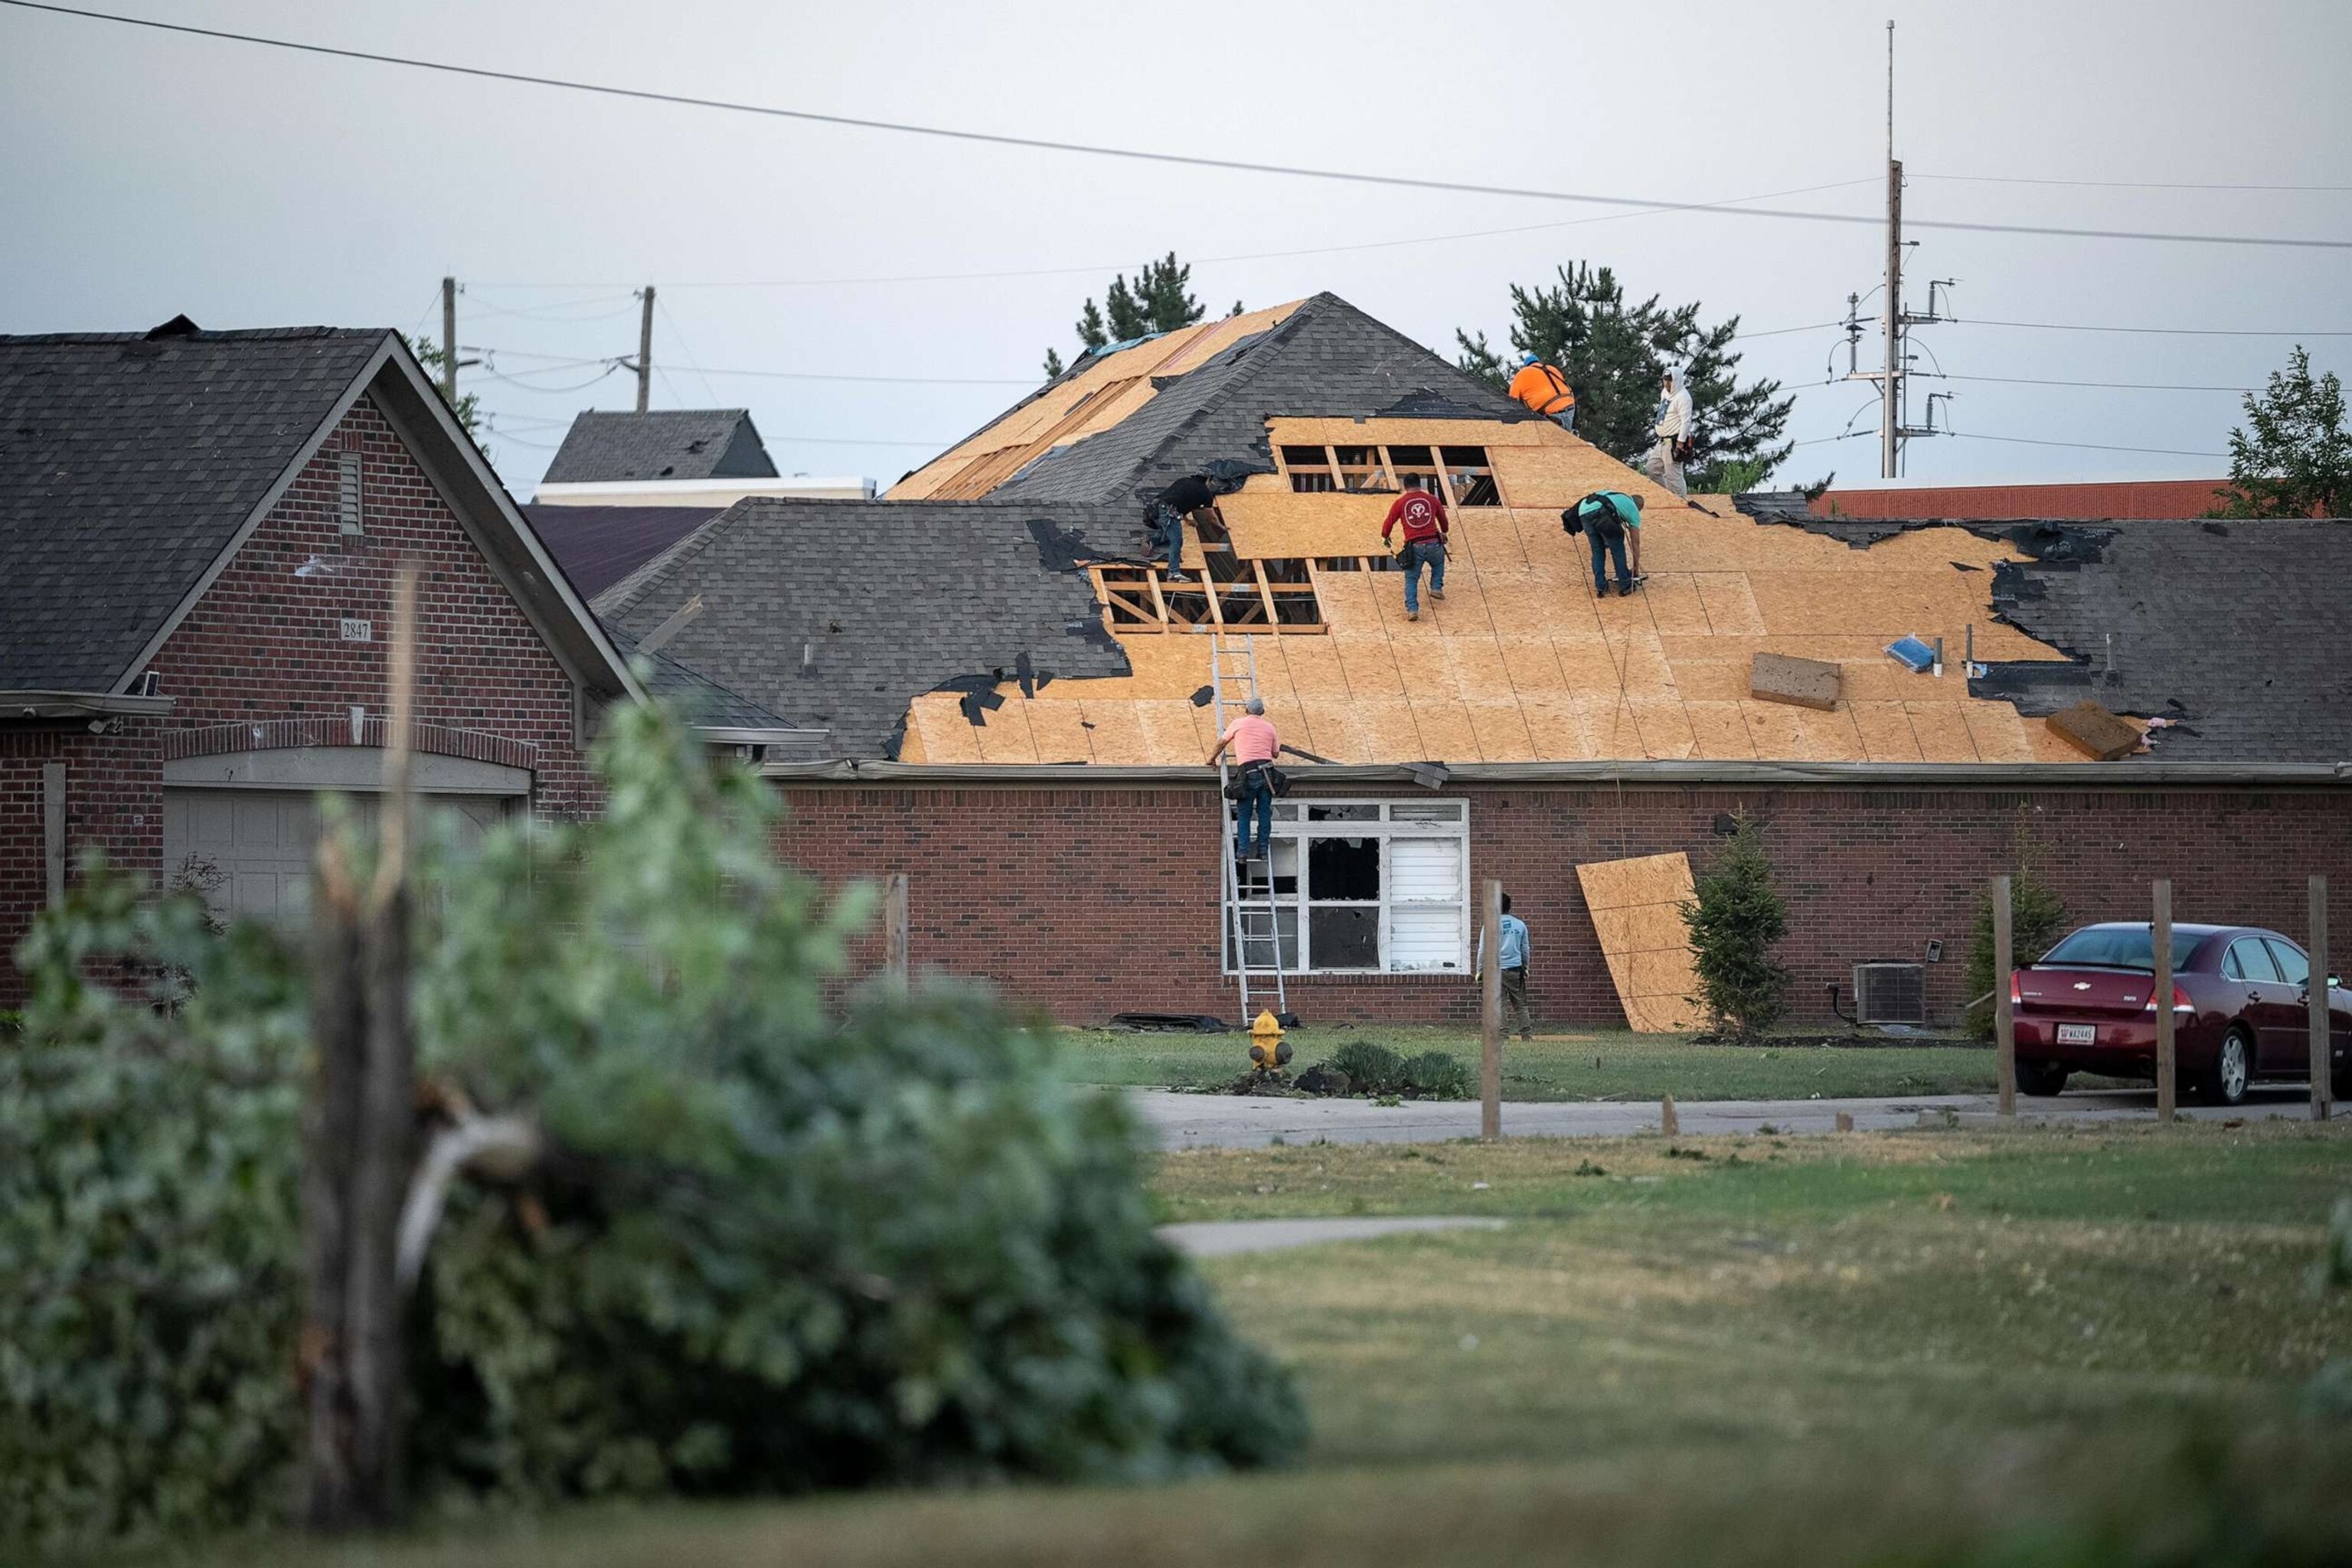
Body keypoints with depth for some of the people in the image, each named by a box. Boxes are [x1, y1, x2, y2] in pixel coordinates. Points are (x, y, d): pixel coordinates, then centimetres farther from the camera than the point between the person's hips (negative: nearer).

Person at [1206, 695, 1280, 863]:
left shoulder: (1239, 723, 6)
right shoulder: (1269, 727, 14)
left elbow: (1221, 743, 16)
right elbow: (1275, 752, 20)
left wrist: (1212, 759, 32)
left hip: (1249, 772, -3)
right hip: (1267, 770, 3)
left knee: (1243, 814, 2)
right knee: (1264, 814, 6)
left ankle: (1242, 851, -6)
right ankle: (1263, 851, 4)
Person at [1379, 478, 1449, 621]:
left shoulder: (1399, 503, 5)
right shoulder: (1432, 500, 11)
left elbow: (1388, 523, 10)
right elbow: (1443, 519, 26)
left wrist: (1385, 538, 32)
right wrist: (1443, 533, 49)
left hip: (1414, 547, -1)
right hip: (1433, 543, 1)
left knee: (1411, 580, 9)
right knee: (1438, 563, 35)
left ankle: (1412, 609, -7)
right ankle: (1437, 587, 21)